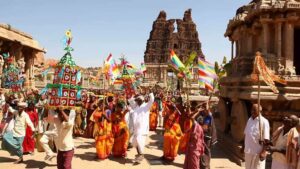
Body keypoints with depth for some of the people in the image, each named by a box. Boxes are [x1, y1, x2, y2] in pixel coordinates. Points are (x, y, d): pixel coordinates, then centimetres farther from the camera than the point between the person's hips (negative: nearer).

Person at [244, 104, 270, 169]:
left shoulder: (264, 122, -14)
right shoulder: (249, 120, 7)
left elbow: (266, 139, -15)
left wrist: (264, 151, -19)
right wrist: (243, 147, 16)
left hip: (258, 151, -7)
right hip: (248, 150, 7)